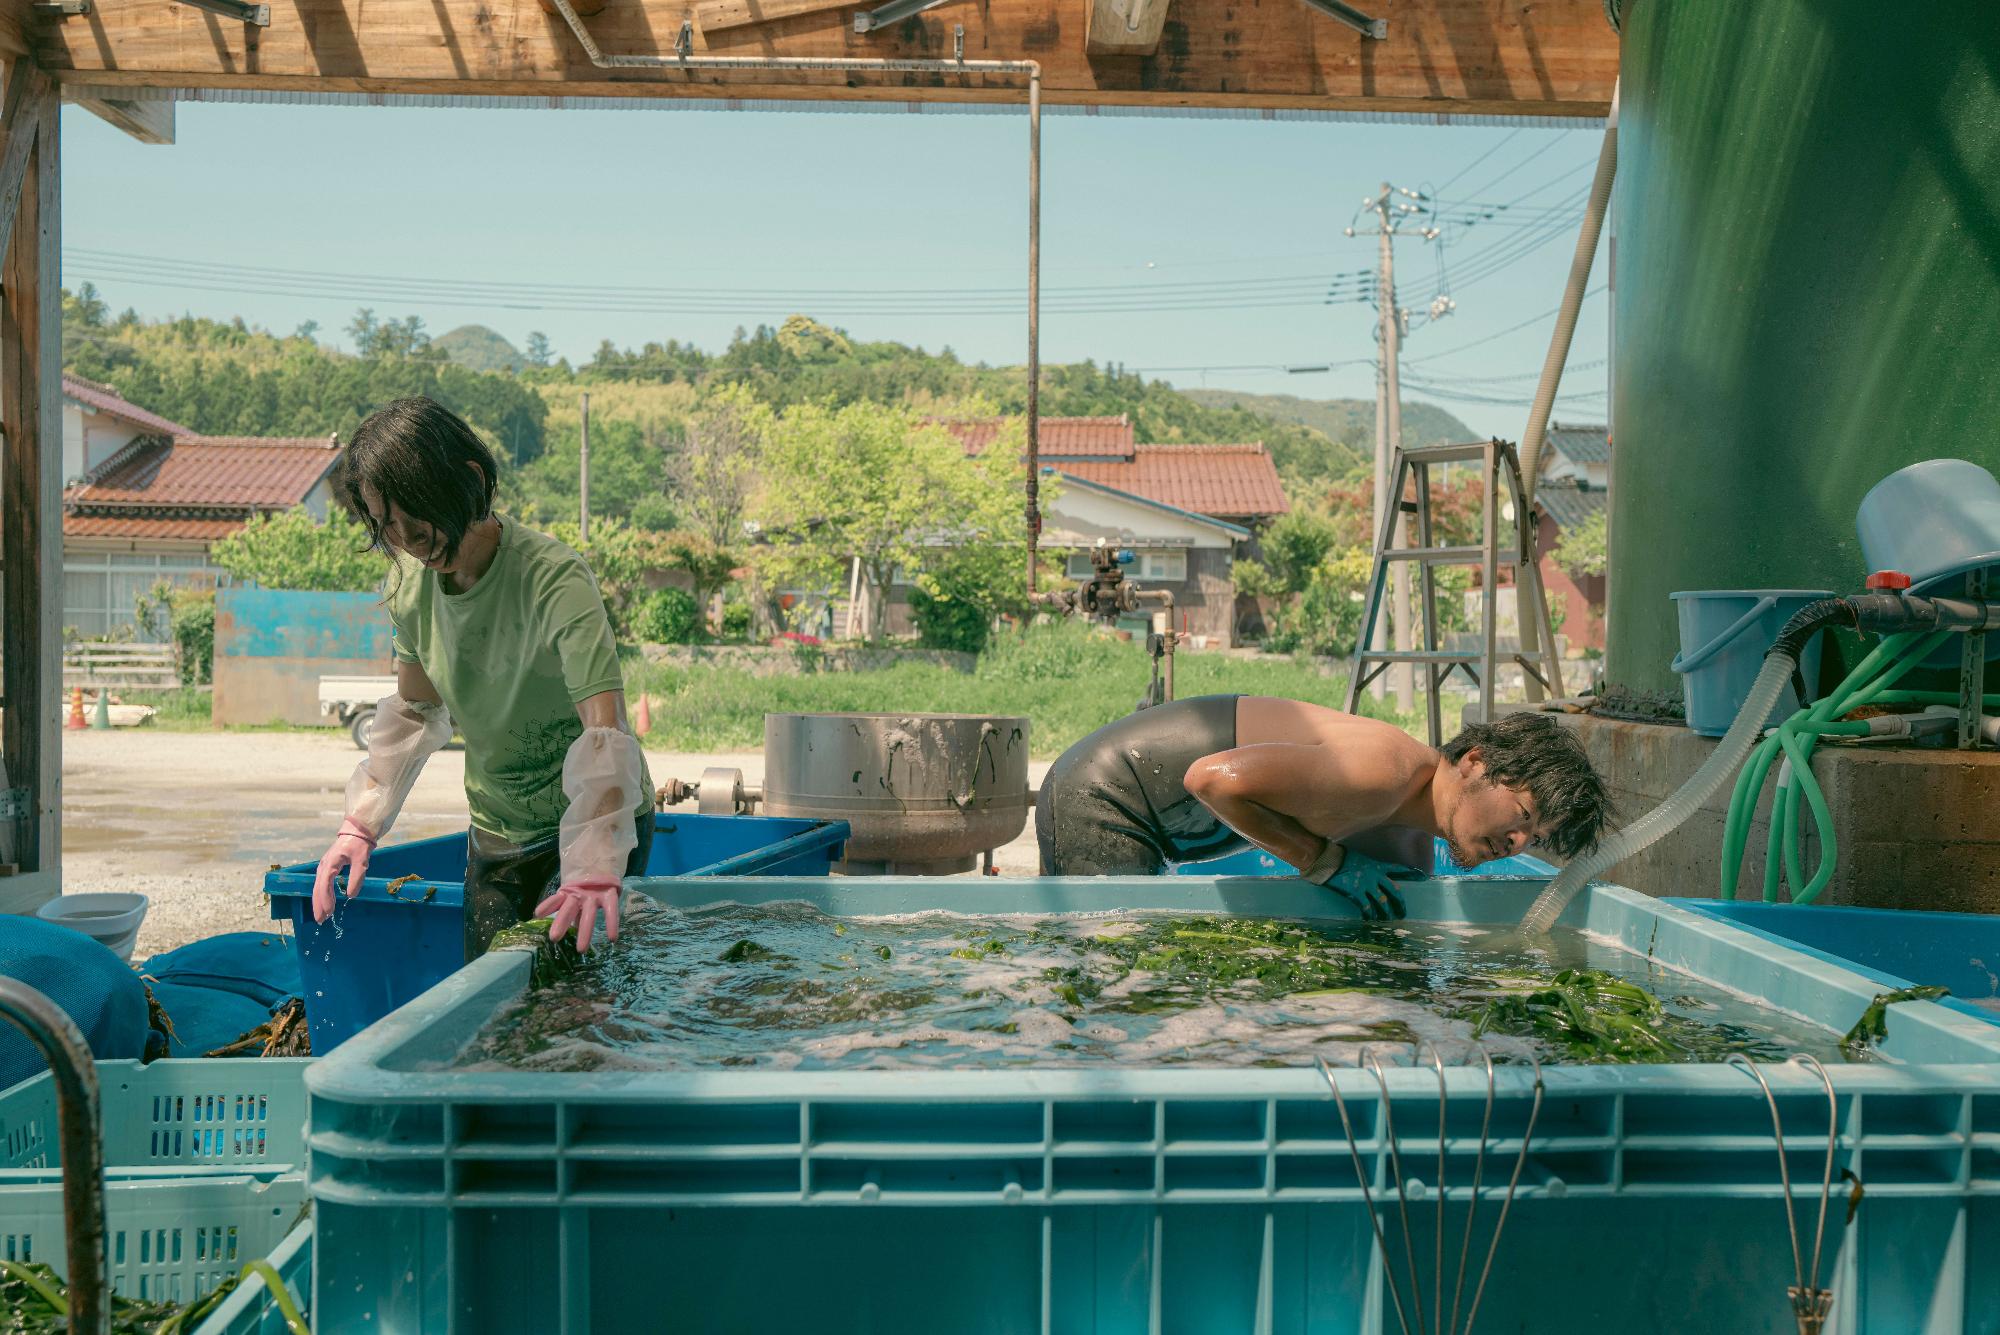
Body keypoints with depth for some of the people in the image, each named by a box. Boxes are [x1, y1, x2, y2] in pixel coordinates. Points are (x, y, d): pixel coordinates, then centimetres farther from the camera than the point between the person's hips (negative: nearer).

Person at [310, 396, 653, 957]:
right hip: (496, 834, 6)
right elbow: (417, 712, 10)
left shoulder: (555, 579, -25)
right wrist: (361, 822, 0)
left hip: (592, 825, -6)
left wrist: (595, 870, -48)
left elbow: (605, 730, -36)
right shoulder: (409, 580, -5)